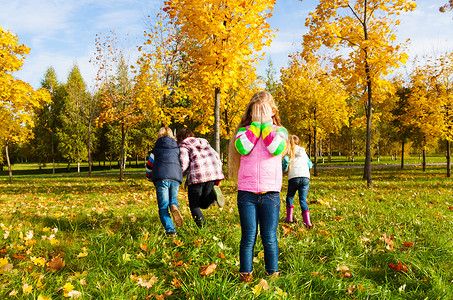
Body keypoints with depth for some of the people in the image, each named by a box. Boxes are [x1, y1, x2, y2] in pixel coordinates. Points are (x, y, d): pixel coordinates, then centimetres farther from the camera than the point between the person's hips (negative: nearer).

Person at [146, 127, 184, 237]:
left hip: (161, 178, -2)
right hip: (176, 178, 2)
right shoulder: (177, 148, 21)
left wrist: (149, 178, 43)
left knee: (163, 207, 1)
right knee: (173, 198, 24)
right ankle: (174, 206, -12)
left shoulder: (156, 149, 18)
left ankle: (170, 230, -16)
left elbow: (149, 166, 24)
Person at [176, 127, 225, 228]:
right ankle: (213, 193, -15)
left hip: (197, 174, -5)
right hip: (212, 173, 5)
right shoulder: (204, 142, 28)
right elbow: (216, 156, 20)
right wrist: (217, 179, 22)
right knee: (203, 204, 15)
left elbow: (184, 163, -7)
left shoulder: (183, 146, 10)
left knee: (194, 205, 8)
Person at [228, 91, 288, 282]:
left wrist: (265, 123, -7)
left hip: (270, 194, 0)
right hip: (246, 193, 0)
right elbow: (242, 148, -13)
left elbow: (276, 149, -14)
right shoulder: (245, 130, 10)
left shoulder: (279, 131, 9)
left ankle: (273, 273, 19)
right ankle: (245, 274, 16)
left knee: (269, 238, 4)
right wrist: (256, 124, -6)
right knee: (248, 237, 3)